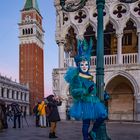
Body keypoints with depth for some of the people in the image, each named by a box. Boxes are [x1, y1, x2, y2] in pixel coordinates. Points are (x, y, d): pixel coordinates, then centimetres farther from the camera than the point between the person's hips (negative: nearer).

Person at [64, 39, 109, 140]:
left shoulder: (89, 77, 10)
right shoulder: (77, 77, -11)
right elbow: (74, 91, -17)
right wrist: (86, 91, -26)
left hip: (93, 101, 7)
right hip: (84, 103, -7)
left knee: (103, 115, -2)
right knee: (86, 122, 0)